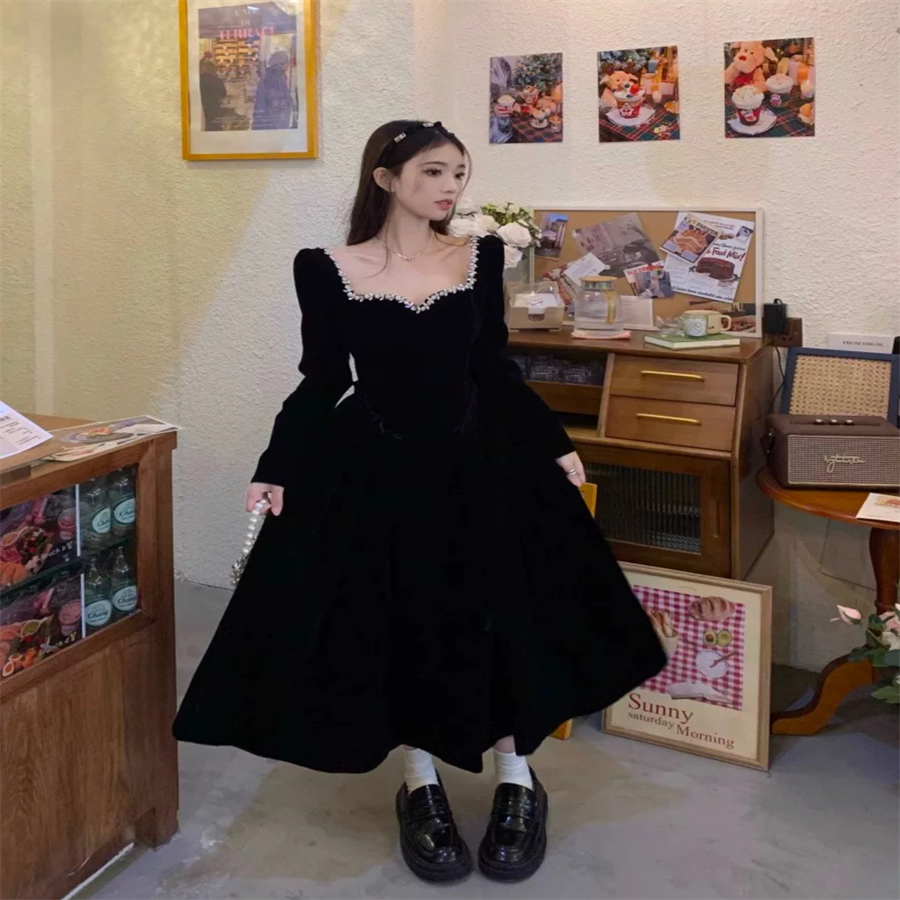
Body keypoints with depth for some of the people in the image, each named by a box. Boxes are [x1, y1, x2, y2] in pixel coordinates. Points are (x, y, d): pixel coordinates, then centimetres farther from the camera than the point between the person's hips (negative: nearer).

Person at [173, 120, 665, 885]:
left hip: (476, 463, 2)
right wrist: (278, 469, -8)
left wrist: (555, 446, 5)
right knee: (396, 624, 5)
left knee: (497, 618, 4)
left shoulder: (479, 257, 2)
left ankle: (518, 785, 23)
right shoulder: (328, 270, -4)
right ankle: (422, 789, 24)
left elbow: (496, 370, 7)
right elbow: (322, 383, -1)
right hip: (373, 471, -1)